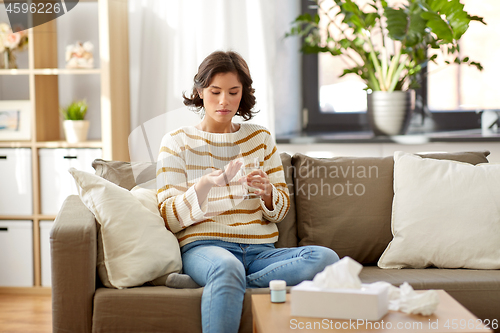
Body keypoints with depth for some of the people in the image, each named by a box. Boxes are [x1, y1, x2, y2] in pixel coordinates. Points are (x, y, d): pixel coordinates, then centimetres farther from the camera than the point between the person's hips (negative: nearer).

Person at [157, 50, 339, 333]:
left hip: (260, 249, 5)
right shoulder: (177, 142, 8)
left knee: (326, 258, -25)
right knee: (226, 267, -41)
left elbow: (282, 210, 17)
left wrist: (267, 192, -7)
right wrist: (206, 183, -18)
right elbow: (171, 219, 0)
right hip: (204, 246, -4)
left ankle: (230, 285, -23)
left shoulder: (260, 138, 17)